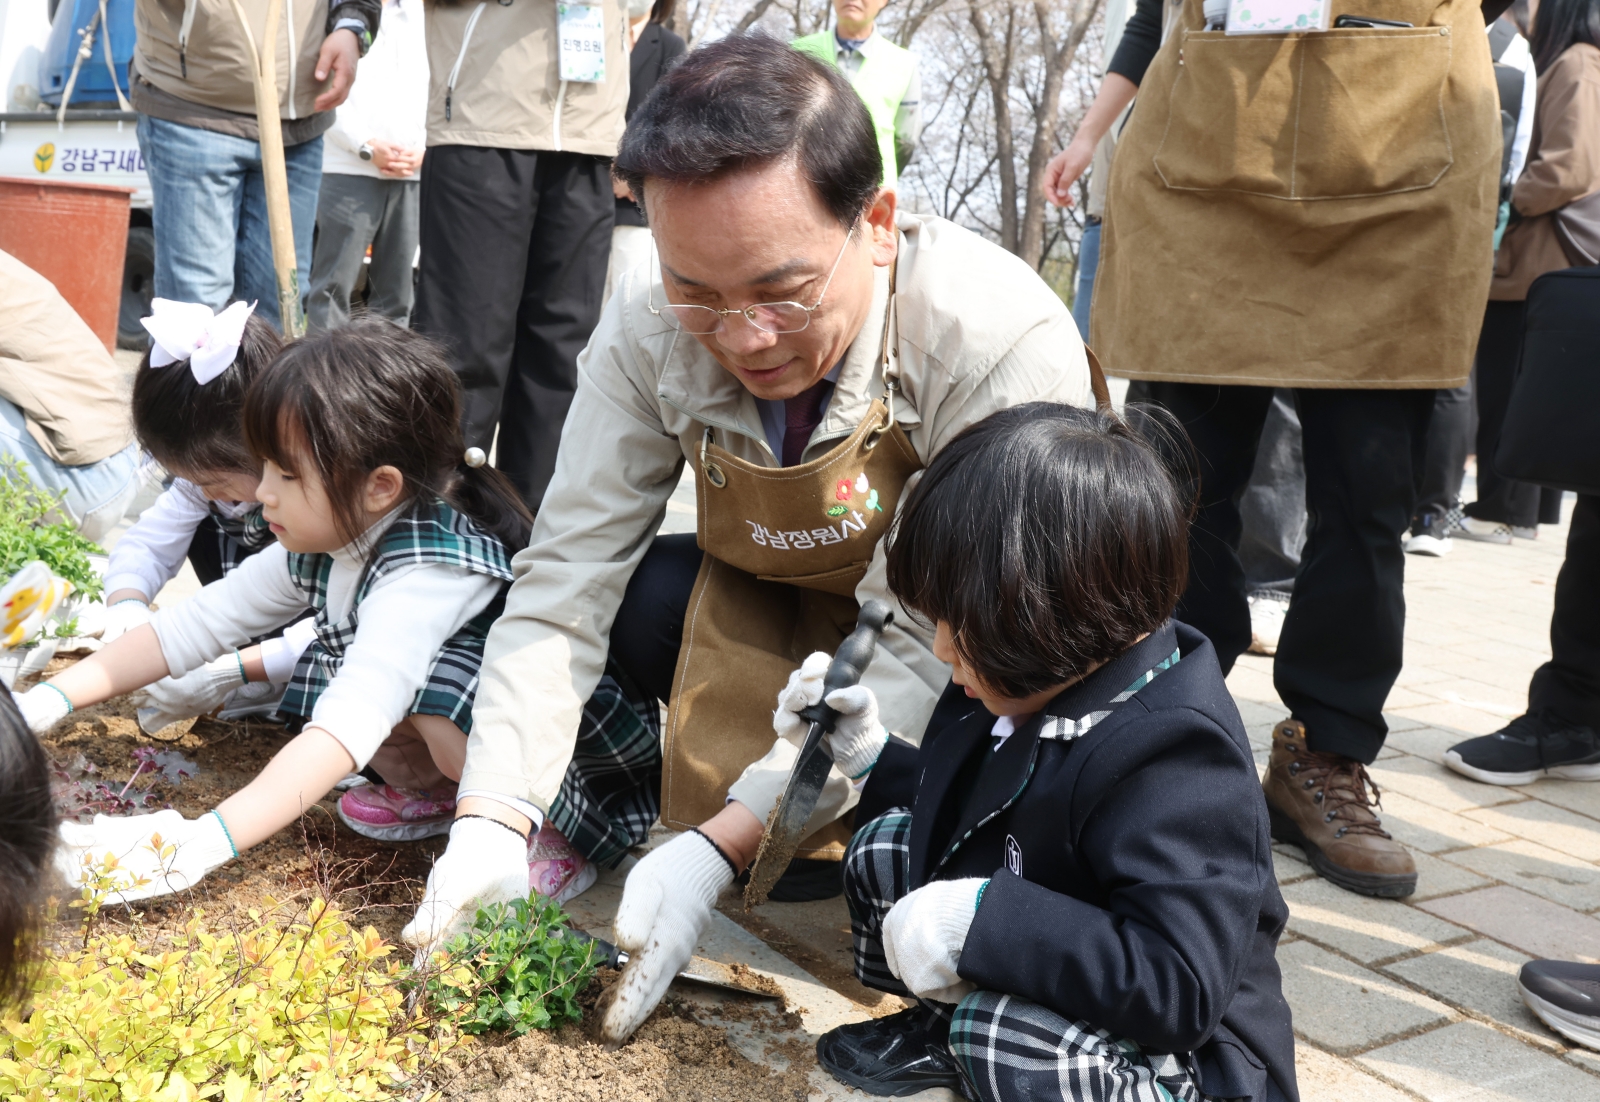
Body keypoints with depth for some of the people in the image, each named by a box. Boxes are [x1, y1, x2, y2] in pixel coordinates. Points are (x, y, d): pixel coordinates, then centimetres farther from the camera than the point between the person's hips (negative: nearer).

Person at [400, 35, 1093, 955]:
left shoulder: (1007, 347, -33)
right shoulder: (652, 329, -20)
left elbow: (924, 647, -30)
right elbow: (571, 569, -16)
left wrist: (719, 845, -35)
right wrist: (493, 818, -27)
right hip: (767, 606, 4)